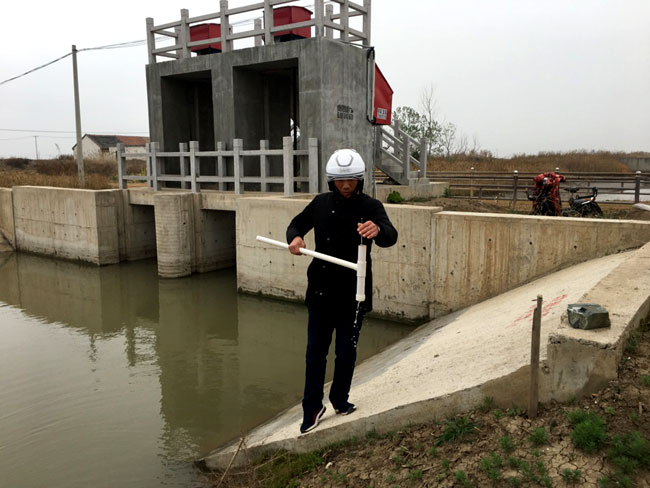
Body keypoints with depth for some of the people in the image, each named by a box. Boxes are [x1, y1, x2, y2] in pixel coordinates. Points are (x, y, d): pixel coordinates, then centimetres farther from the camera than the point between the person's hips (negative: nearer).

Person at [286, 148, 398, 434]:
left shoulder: (371, 207, -10)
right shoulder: (321, 203, 1)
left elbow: (390, 237, -26)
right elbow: (297, 223, 14)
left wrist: (378, 230, -51)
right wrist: (294, 237, -10)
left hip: (353, 295, -3)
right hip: (321, 290, 3)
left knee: (346, 353, 10)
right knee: (316, 352, 11)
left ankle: (340, 400, 34)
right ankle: (312, 408, 26)